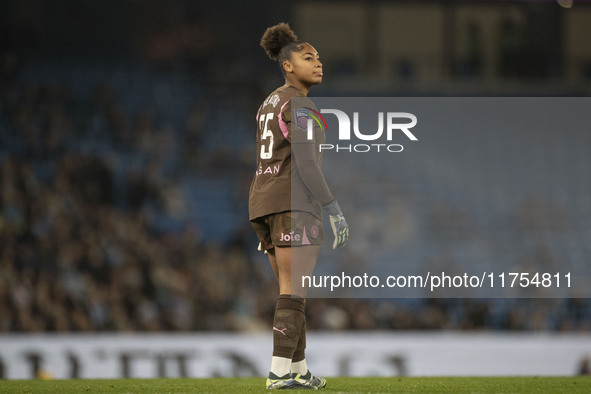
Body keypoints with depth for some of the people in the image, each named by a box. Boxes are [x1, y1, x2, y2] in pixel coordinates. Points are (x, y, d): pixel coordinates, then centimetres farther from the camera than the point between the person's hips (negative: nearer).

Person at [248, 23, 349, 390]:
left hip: (265, 203, 9)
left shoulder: (270, 103, 19)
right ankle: (280, 373, -14)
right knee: (294, 291, -9)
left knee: (293, 289, 15)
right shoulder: (298, 104, -10)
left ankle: (299, 369, 19)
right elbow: (304, 161, -20)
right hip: (294, 203, -9)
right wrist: (334, 208, -21)